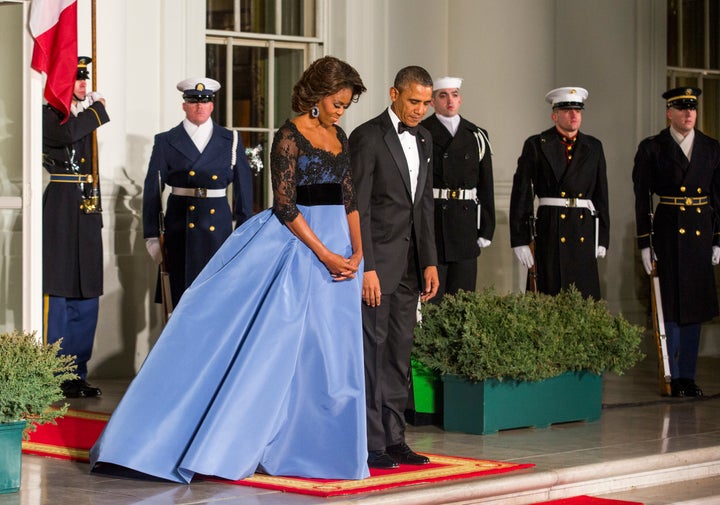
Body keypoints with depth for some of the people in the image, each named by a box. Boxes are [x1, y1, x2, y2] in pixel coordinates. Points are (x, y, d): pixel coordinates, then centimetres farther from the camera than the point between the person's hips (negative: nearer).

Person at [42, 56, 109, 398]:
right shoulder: (48, 114, -5)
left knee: (86, 298, 9)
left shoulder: (85, 115, 18)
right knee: (57, 296, -6)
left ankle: (77, 376, 15)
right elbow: (67, 134, -24)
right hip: (59, 212, -8)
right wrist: (97, 109, -13)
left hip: (86, 212, 8)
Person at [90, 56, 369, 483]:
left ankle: (316, 443, 13)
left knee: (334, 351, 5)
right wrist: (325, 256, -16)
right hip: (298, 244, -7)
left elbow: (350, 200, 13)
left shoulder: (340, 138, 13)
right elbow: (285, 206, -14)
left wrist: (357, 254, -1)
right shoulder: (290, 136, -8)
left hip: (339, 247, 7)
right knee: (276, 340, -8)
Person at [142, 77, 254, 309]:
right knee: (181, 301, -2)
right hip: (180, 229, 0)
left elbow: (243, 187, 10)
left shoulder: (231, 141, 10)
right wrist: (152, 236, 0)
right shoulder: (166, 142, 7)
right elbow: (152, 191, 5)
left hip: (218, 228, 1)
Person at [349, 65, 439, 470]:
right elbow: (358, 207, -12)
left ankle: (393, 437, 14)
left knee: (400, 351, 9)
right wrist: (366, 268, -17)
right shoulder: (368, 137, -9)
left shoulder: (424, 138, 14)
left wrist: (430, 262, 12)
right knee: (372, 347, -6)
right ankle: (370, 442, -2)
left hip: (410, 262, 7)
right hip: (377, 259, -7)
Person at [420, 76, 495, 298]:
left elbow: (486, 186, 13)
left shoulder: (477, 137, 12)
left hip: (466, 226, 4)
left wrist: (486, 230, 8)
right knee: (431, 297, -3)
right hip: (431, 224, -4)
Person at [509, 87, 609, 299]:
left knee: (587, 298, -1)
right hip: (551, 232, -3)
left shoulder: (593, 147, 13)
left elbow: (601, 194, 15)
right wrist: (520, 240, -5)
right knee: (552, 297, -5)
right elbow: (521, 194, 0)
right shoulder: (536, 146, 3)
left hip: (585, 232, 3)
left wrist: (602, 238, 9)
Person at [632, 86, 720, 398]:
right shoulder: (652, 149, -1)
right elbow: (642, 198, -3)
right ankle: (674, 377, 8)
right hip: (668, 232, -3)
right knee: (671, 306, -1)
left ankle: (688, 375, 16)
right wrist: (644, 243, -7)